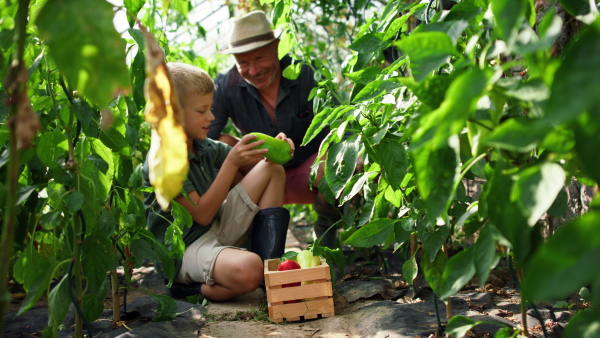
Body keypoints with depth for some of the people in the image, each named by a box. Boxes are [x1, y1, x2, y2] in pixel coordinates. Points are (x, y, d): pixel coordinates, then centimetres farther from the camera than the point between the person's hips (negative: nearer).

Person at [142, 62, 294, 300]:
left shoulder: (204, 147, 4)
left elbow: (248, 165, 13)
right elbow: (202, 214, -22)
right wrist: (231, 163, -25)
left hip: (219, 227, 9)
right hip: (187, 247, -9)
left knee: (273, 169, 2)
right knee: (248, 271, -41)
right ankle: (186, 287, -8)